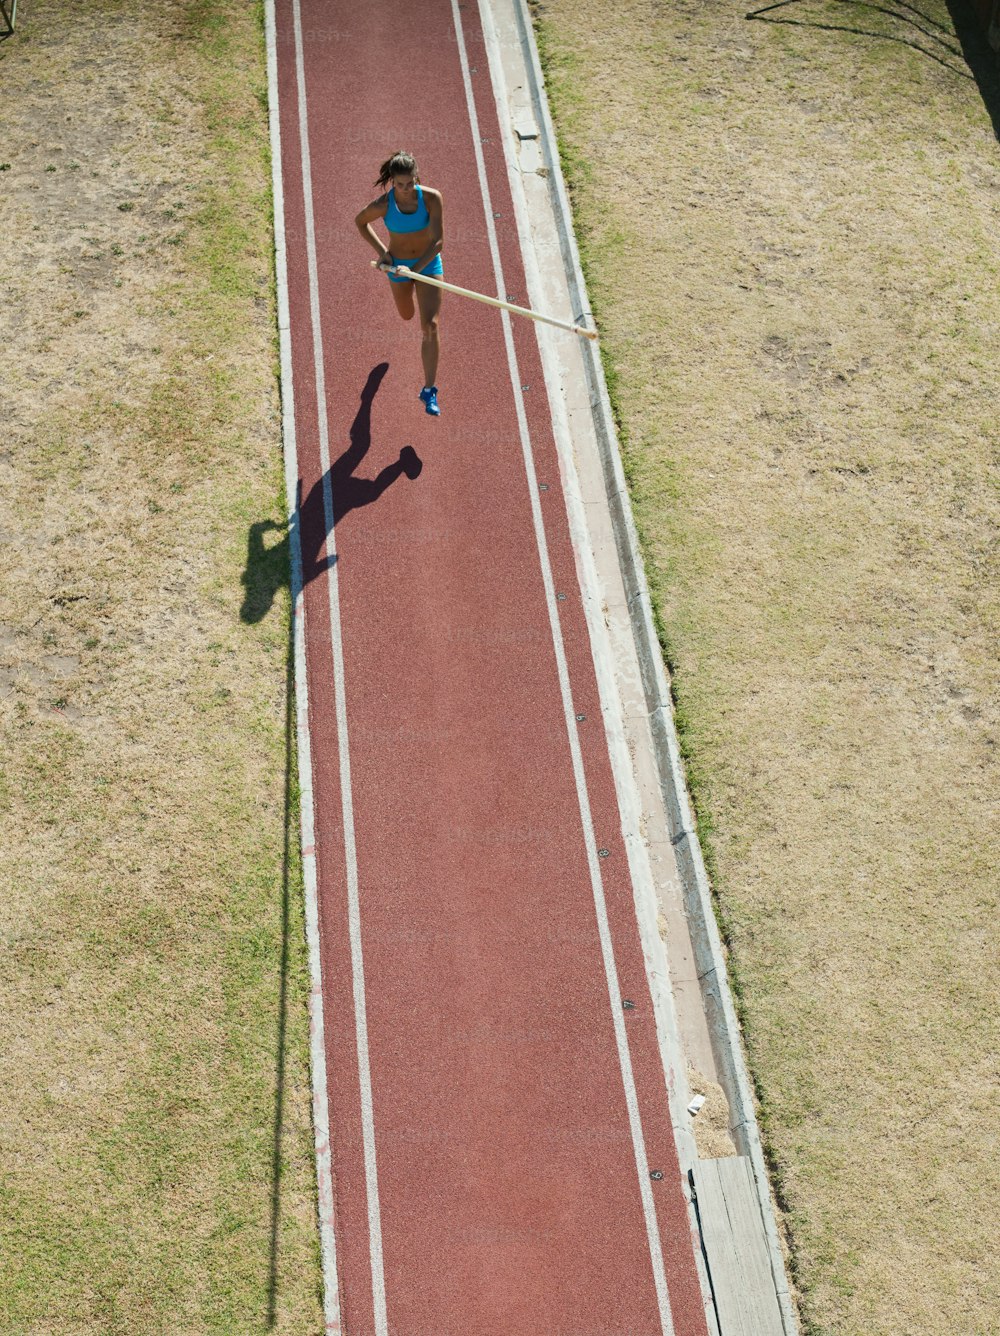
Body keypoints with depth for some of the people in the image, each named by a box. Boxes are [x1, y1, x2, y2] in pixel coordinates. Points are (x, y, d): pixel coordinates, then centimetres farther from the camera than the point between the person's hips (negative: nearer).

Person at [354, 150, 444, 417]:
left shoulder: (431, 198, -23)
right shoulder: (383, 205, -23)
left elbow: (438, 241, -23)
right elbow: (360, 222, -2)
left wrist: (416, 269, -34)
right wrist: (382, 251, -12)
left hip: (428, 262, -1)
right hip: (397, 264, 1)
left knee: (430, 326, -14)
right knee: (407, 316, 24)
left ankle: (429, 389, -8)